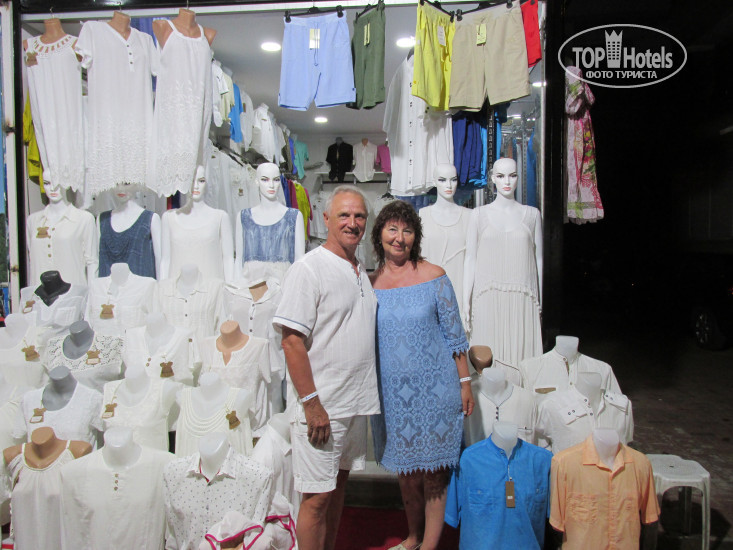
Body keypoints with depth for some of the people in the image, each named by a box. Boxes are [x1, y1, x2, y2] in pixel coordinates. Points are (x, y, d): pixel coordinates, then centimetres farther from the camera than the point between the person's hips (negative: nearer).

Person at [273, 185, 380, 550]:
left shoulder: (360, 272, 12)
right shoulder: (308, 269, -12)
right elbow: (292, 341, -18)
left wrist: (365, 394, 15)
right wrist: (311, 403, -20)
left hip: (356, 403, 8)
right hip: (322, 406, -7)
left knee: (339, 483, 19)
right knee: (317, 496, 2)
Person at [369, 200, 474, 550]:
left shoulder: (434, 276, -6)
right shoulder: (369, 283, 1)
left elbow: (454, 334, -3)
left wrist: (465, 382, -2)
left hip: (435, 386, -3)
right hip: (393, 390, 3)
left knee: (434, 469, 6)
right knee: (405, 468, 17)